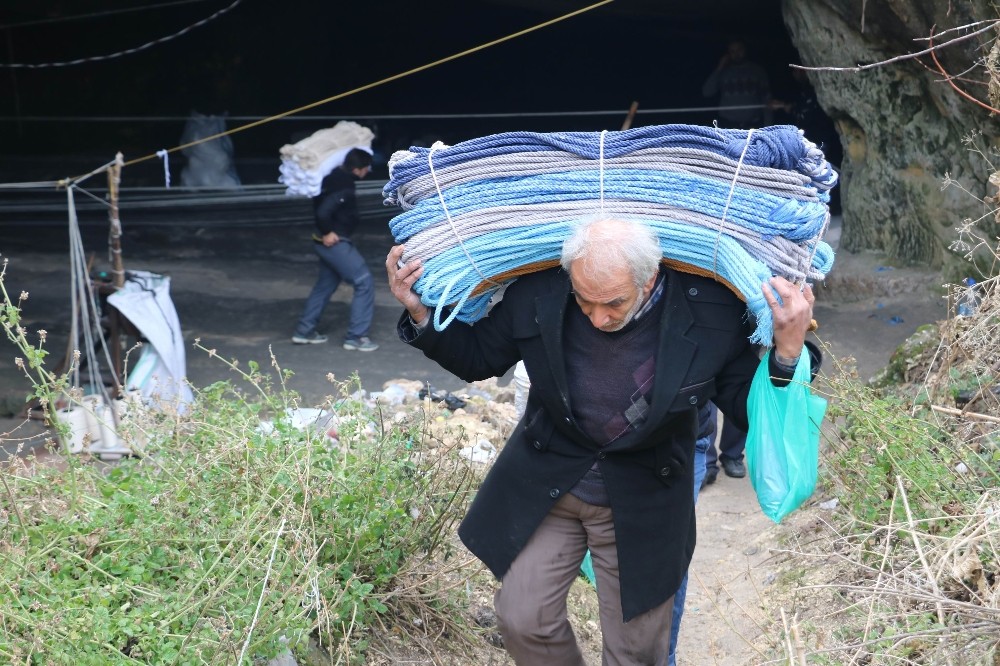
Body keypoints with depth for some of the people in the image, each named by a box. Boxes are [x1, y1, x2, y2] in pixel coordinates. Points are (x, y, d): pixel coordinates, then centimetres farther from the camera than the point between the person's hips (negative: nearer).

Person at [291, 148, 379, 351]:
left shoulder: (334, 177, 5)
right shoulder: (343, 187, -23)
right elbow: (323, 211, -30)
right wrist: (327, 232, -16)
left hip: (327, 242, 10)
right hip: (334, 242, -10)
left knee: (326, 283, 22)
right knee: (364, 282, -4)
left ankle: (304, 330, 29)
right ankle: (356, 337, -3)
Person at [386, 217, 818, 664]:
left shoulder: (711, 312, -23)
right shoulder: (536, 293, -19)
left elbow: (749, 406, -11)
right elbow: (478, 358, -1)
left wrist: (788, 352, -29)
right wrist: (421, 315, -17)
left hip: (641, 505, -1)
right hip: (544, 486, 2)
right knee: (521, 620, 5)